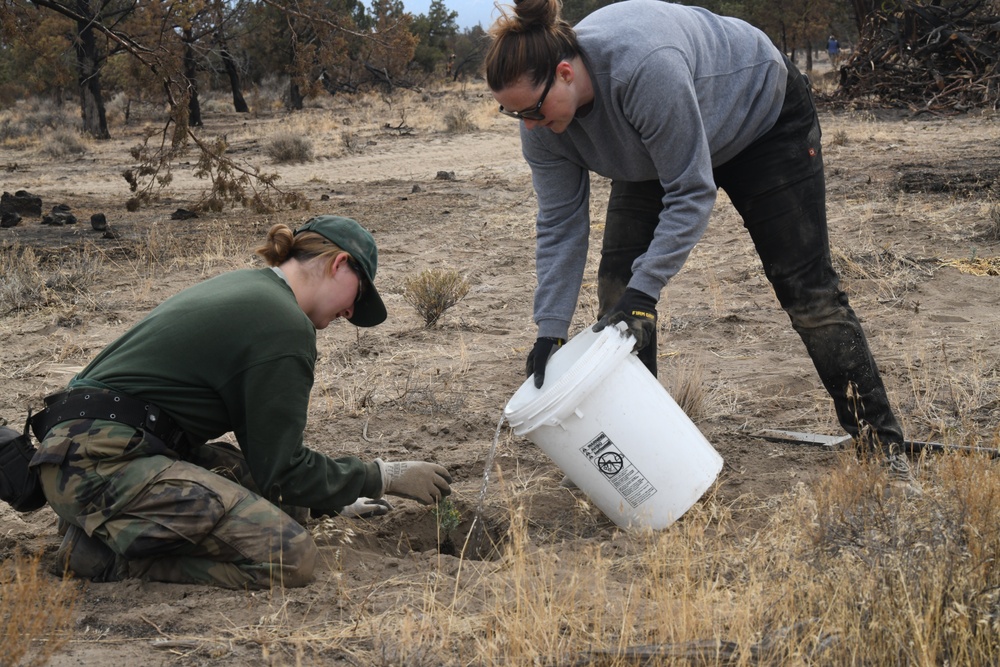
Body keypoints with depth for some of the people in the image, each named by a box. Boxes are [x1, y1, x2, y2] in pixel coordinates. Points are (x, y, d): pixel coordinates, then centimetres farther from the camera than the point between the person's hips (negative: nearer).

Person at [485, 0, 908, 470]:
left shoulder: (645, 66, -42)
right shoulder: (541, 122, -21)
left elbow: (691, 193, -35)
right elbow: (559, 224, -14)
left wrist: (644, 292, -38)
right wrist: (550, 330, -18)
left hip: (763, 113, -6)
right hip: (657, 154, 6)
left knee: (807, 289, -6)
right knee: (617, 285, -7)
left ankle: (882, 444, 4)